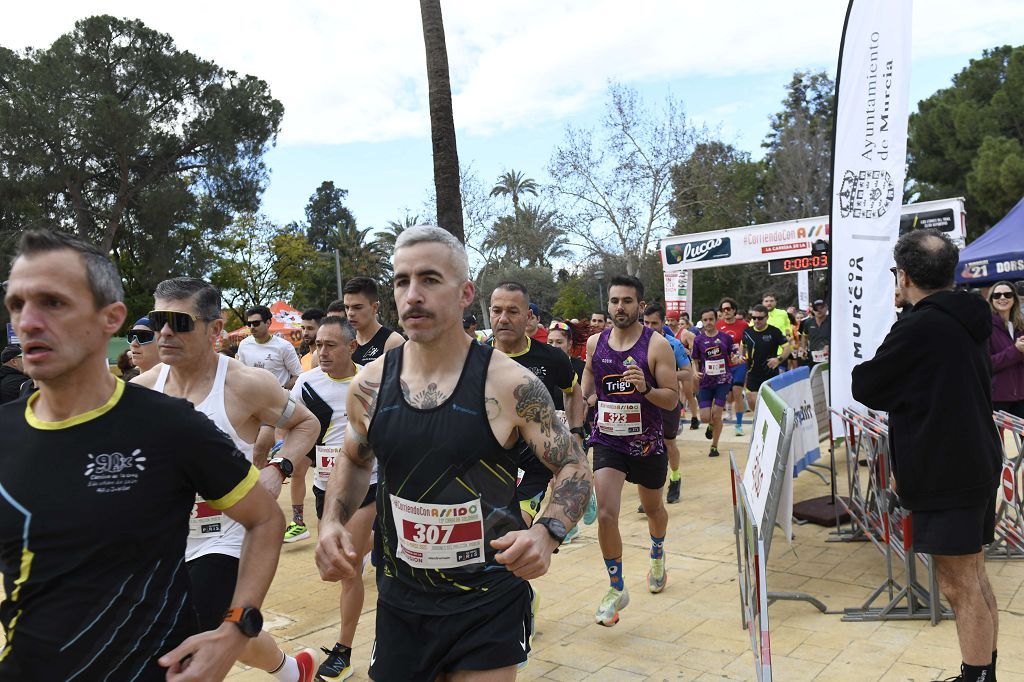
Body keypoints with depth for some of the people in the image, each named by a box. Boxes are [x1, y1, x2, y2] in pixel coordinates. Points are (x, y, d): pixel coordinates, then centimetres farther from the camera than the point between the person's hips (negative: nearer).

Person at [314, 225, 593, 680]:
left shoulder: (511, 384, -17)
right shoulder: (368, 385, -5)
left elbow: (574, 467, -9)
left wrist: (547, 533, -28)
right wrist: (332, 523, -5)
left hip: (489, 603, -3)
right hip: (399, 599, 4)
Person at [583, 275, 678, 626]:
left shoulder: (657, 345, -13)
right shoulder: (595, 342, -2)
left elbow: (673, 399, -14)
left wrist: (645, 388, -31)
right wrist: (587, 398, 5)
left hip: (647, 442, -1)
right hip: (607, 440, 1)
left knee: (653, 508, 21)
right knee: (606, 514, -13)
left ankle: (657, 557, 55)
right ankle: (616, 589, 7)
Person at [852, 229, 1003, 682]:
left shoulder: (919, 328, -19)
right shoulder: (971, 322, 9)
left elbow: (865, 387, -10)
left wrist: (857, 370, 10)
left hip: (945, 476, -9)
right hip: (979, 467, 9)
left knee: (959, 589, -1)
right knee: (975, 580, 18)